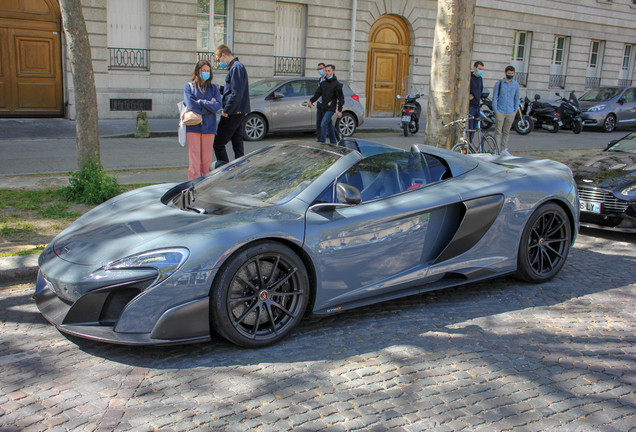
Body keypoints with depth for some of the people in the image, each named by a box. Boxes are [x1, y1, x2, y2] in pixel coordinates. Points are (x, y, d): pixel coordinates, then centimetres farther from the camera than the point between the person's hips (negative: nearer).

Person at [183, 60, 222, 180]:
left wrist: (201, 102, -7)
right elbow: (190, 104, -8)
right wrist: (209, 104, -5)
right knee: (194, 159, -6)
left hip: (209, 127, 2)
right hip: (193, 127, -2)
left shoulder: (213, 88, 13)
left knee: (206, 160, 1)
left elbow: (218, 105, -2)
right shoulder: (189, 86, 8)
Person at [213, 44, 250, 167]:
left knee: (218, 144, -5)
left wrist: (226, 111, -16)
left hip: (233, 114, -10)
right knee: (238, 144, 12)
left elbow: (237, 94, -22)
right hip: (239, 113, 10)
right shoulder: (237, 66, 17)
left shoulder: (236, 68, -15)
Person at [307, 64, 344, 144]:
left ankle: (322, 143, -16)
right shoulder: (323, 83, 12)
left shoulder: (336, 84, -6)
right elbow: (317, 94, 13)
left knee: (323, 124, -17)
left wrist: (340, 110, -13)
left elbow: (341, 98, -7)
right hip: (324, 108, 7)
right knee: (329, 125, 14)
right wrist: (311, 101, -4)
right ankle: (333, 142, 25)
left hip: (331, 109, -7)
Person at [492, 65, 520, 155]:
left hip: (511, 113, 3)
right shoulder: (499, 83, 1)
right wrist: (495, 110, -5)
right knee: (498, 131, -3)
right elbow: (494, 98, 2)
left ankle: (504, 149, 17)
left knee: (506, 132, 9)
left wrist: (515, 110, 8)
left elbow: (516, 98, 16)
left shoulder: (516, 84, 9)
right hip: (500, 112, -3)